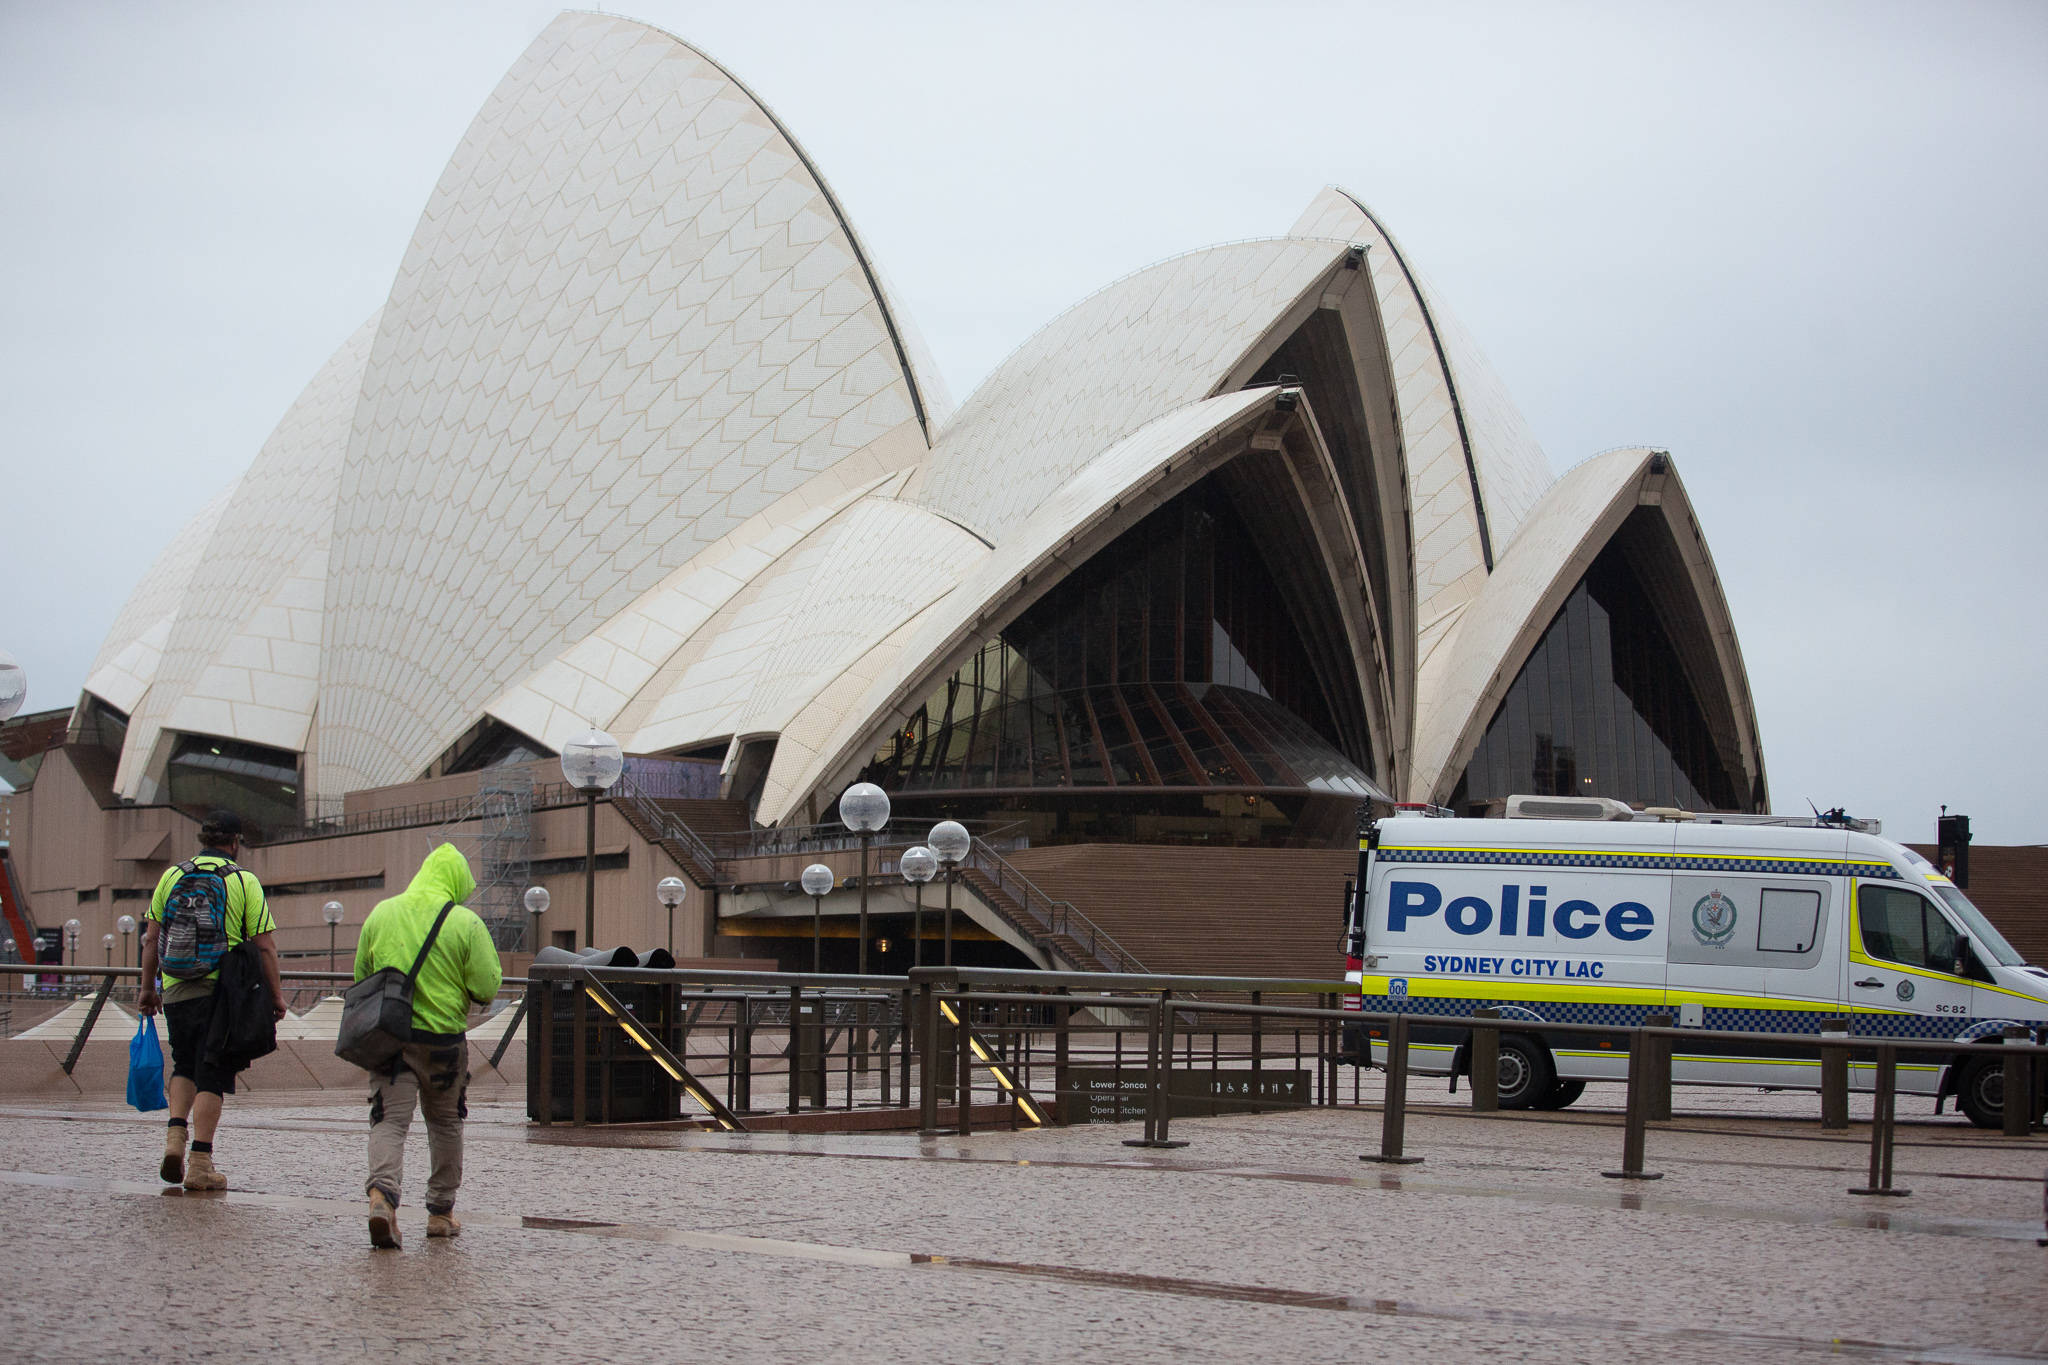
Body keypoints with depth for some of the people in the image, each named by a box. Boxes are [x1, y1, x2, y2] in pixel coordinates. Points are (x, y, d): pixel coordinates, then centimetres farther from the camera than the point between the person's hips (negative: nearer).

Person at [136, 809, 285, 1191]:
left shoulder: (172, 876, 5)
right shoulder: (244, 881, -4)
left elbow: (151, 939, 8)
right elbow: (265, 947, -6)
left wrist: (148, 988, 17)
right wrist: (276, 995, 1)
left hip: (176, 992, 3)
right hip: (223, 993, -3)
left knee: (184, 1066, 21)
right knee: (212, 1075, 2)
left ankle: (175, 1135, 1)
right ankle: (200, 1163, -2)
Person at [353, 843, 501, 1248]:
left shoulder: (381, 914, 4)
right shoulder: (466, 923, -7)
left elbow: (361, 977, 11)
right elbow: (486, 987, -8)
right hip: (444, 1039, -1)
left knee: (389, 1120, -3)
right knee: (445, 1124, 16)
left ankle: (381, 1193, -29)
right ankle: (441, 1212, 23)